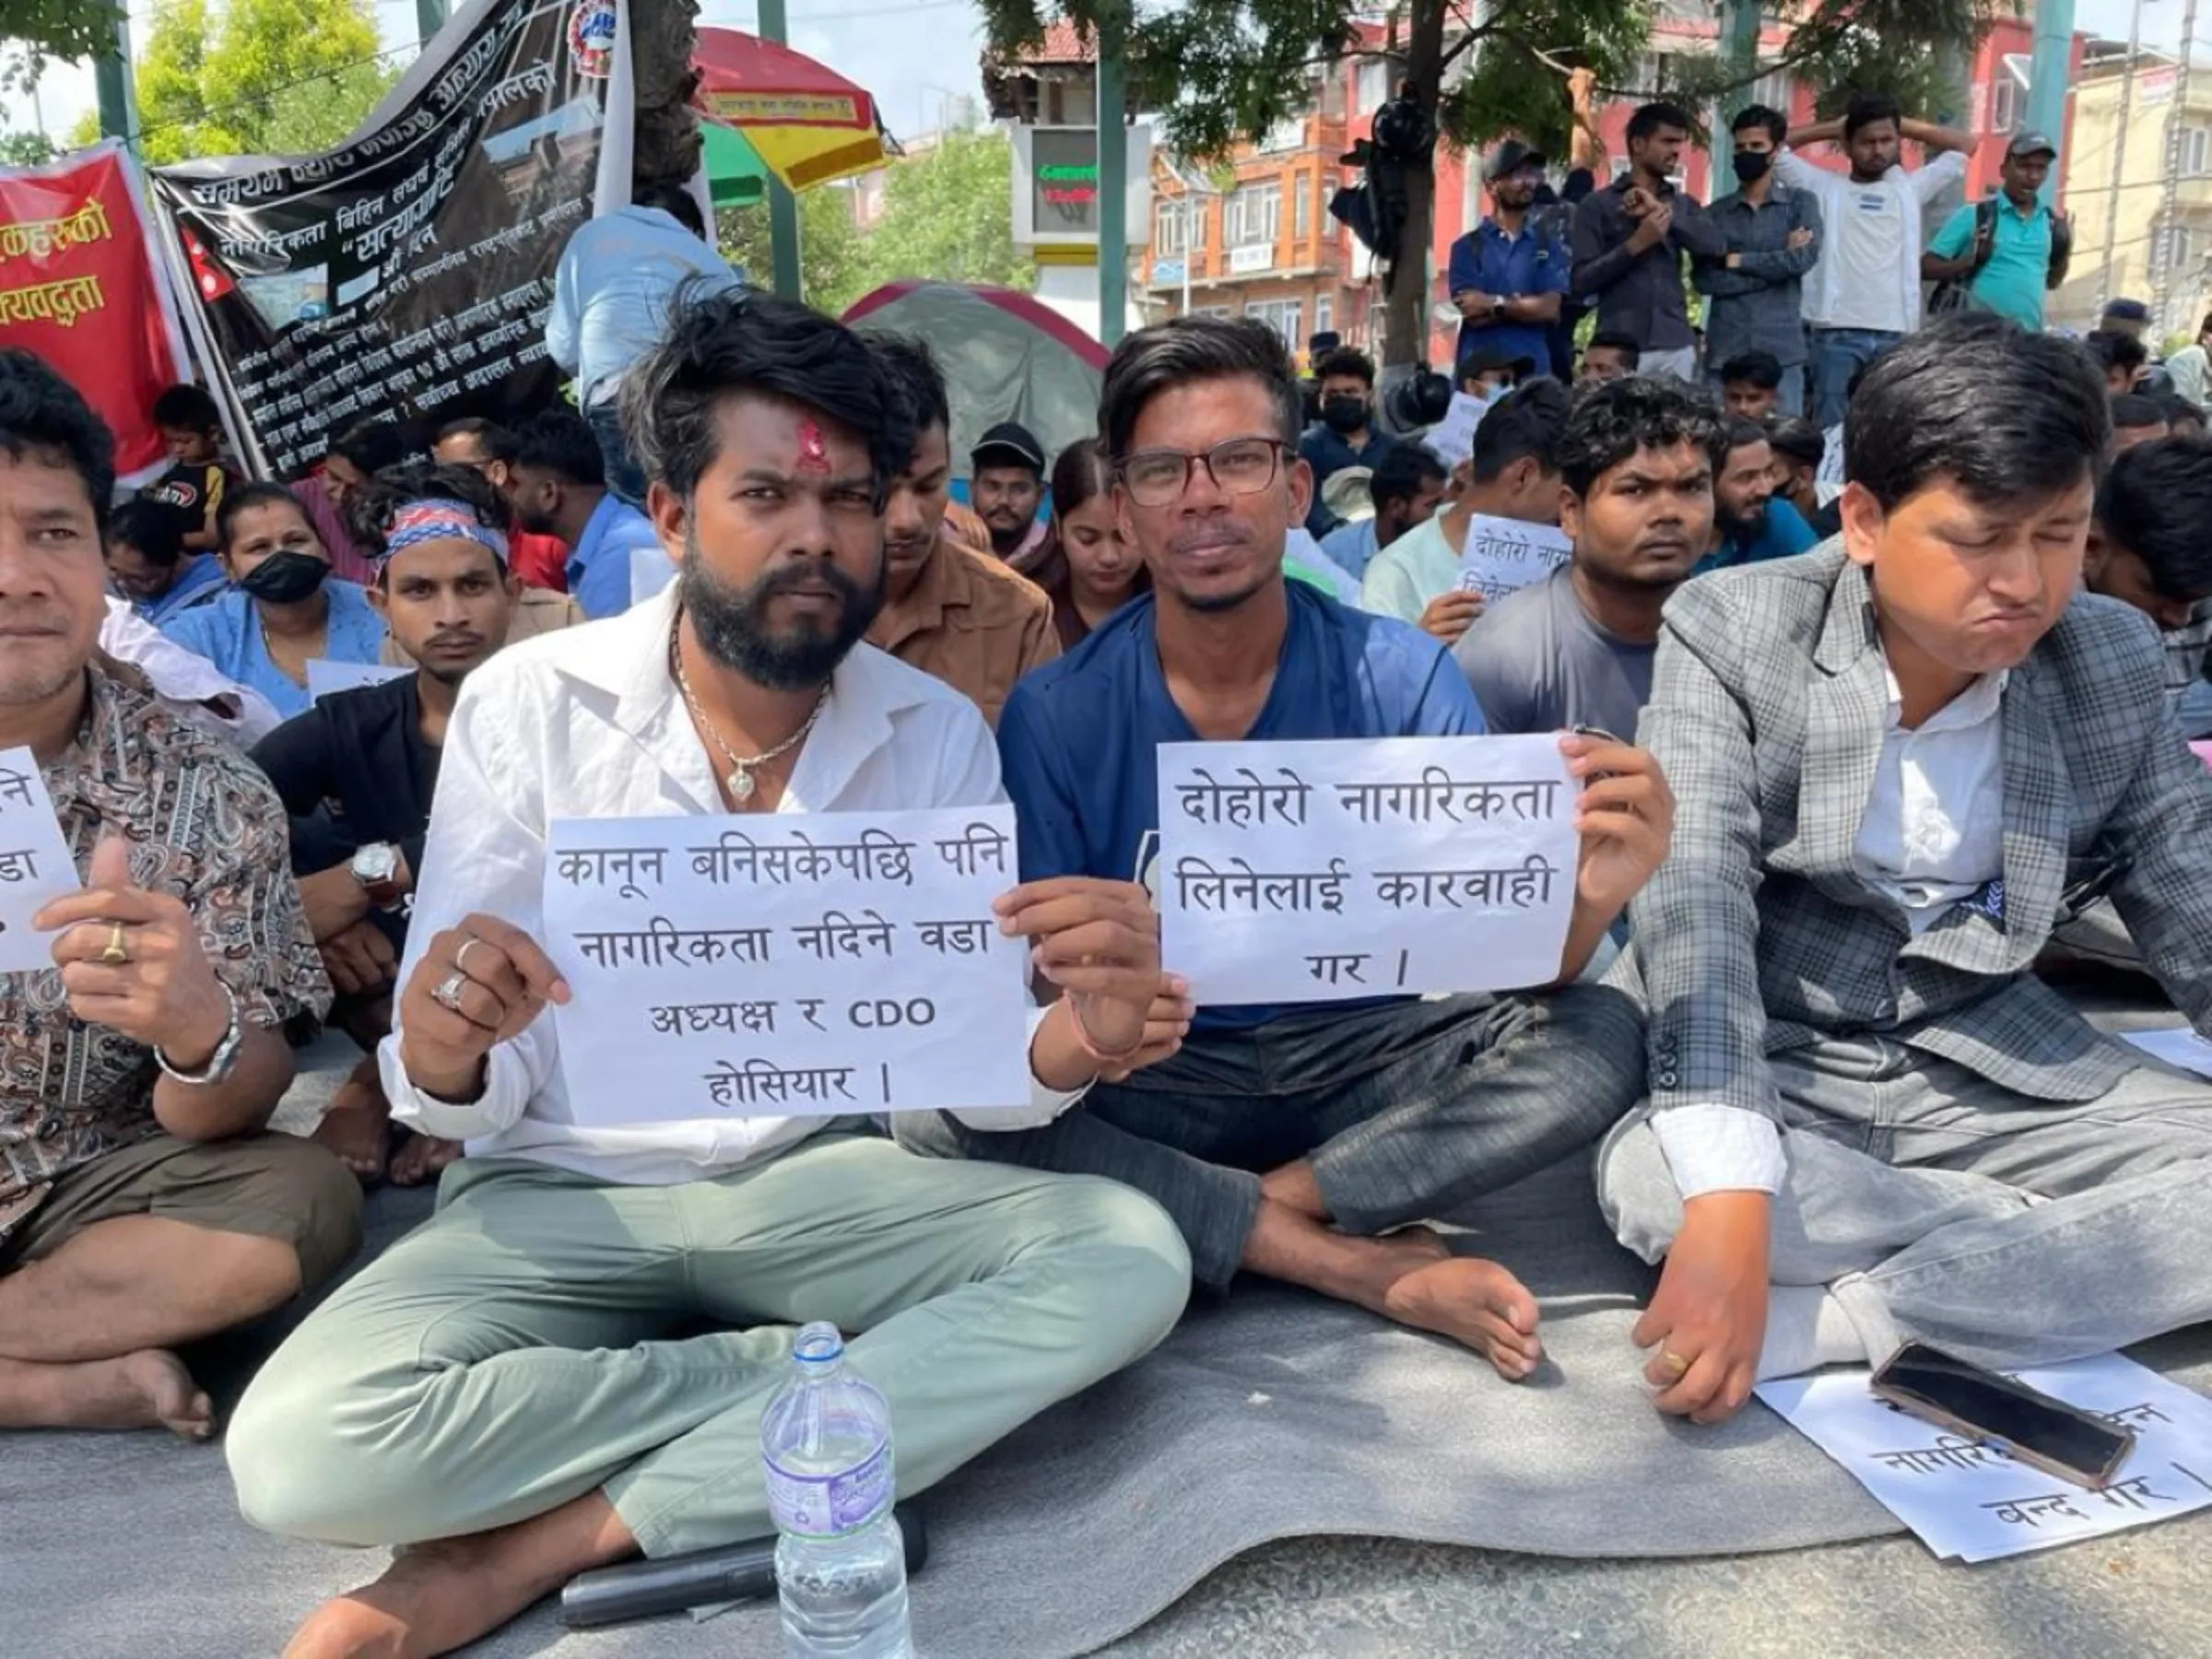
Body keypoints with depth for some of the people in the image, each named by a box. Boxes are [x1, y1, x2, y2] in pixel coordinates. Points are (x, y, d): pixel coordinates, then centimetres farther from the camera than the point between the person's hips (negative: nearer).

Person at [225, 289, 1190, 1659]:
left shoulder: (940, 734, -3)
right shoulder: (525, 702, -8)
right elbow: (469, 1092, -7)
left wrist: (1073, 1041, -32)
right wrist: (444, 1058, -32)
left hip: (828, 1185, 2)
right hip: (565, 1197, -1)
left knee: (1133, 1256, -22)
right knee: (303, 1449, -27)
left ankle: (548, 1543, -18)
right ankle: (845, 1383, -11)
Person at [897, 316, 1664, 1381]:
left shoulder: (1398, 678, -8)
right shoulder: (1054, 714, -9)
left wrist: (1586, 896, -35)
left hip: (1355, 1056, 0)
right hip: (1152, 1081, 0)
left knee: (1595, 1039, -23)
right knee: (939, 1101, -27)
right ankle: (1377, 1270, -21)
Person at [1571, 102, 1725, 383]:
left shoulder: (1683, 205, 18)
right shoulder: (1597, 205, 5)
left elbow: (1716, 246, -1)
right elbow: (1582, 281, -4)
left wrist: (1663, 211, -7)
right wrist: (1636, 244, -15)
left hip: (1676, 348, 4)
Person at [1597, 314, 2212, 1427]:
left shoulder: (2113, 661, -2)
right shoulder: (1732, 632, -15)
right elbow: (1692, 901, -26)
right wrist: (1734, 1199, -39)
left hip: (1994, 1059, 4)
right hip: (1764, 1059, -3)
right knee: (1654, 1179, -34)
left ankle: (1838, 1318, -24)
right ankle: (2071, 1253, -15)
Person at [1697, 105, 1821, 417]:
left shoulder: (1801, 203, 9)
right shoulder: (1714, 214, 10)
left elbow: (1805, 258, -8)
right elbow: (1705, 279, -3)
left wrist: (1737, 261, -3)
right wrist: (1778, 261, -4)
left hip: (1782, 351, -1)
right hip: (1724, 351, 1)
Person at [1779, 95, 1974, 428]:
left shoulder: (1911, 188, 20)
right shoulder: (1825, 187, 13)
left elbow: (1965, 144, 25)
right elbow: (1775, 147, 12)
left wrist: (1906, 126, 22)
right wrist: (1832, 128, 14)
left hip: (1896, 334, 3)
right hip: (1838, 332, -2)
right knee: (1833, 428, -5)